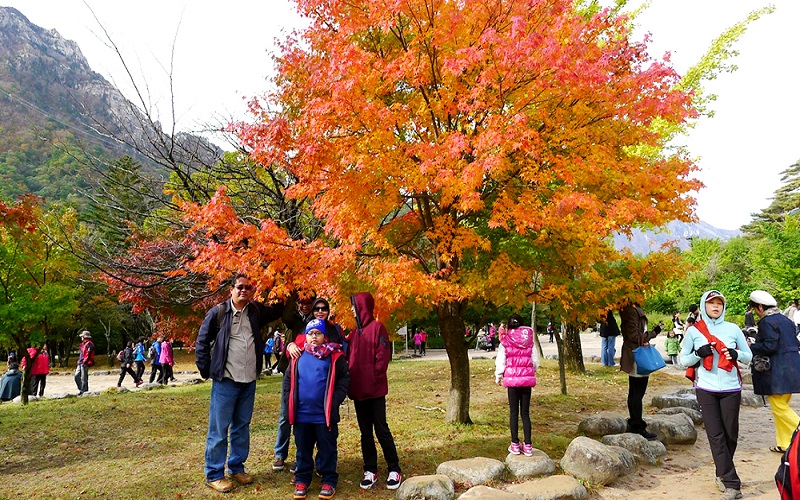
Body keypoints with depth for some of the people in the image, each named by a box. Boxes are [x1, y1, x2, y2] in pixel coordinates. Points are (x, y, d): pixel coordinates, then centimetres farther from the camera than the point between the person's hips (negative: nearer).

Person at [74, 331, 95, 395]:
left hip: (85, 364, -10)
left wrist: (84, 362, -24)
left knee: (84, 378, -5)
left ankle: (84, 391, 1)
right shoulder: (83, 344, 20)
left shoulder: (89, 344, -12)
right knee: (77, 376, 7)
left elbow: (89, 354, -20)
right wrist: (79, 362, 22)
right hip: (80, 363, 10)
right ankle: (81, 389, 15)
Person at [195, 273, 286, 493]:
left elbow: (279, 310, 17)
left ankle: (237, 468, 28)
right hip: (225, 381, -5)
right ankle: (214, 475, 13)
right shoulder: (218, 312, -7)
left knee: (242, 426, 14)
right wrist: (206, 370, -3)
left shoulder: (256, 311, 5)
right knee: (219, 428, 1)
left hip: (249, 382, 5)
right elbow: (202, 342, -2)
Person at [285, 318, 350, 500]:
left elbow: (344, 379, -5)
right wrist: (291, 401, 3)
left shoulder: (335, 356, -5)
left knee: (327, 450, 10)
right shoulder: (298, 356, 3)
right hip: (301, 414, 3)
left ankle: (329, 481, 24)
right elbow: (288, 379, 11)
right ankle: (302, 480, 31)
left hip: (325, 414, -2)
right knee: (303, 449, 16)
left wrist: (335, 400, -12)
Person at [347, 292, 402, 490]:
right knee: (365, 431, 12)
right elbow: (349, 356, 13)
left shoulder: (377, 327, -10)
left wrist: (375, 377, -14)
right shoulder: (355, 331, 12)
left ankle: (394, 470, 11)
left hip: (375, 389, -7)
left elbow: (384, 355, -15)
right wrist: (351, 382, 4)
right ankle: (370, 470, 21)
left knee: (381, 430, 0)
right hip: (359, 389, 7)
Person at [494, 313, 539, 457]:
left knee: (514, 412, 7)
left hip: (512, 379, -2)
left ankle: (515, 445, 10)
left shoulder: (505, 341, -4)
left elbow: (500, 361, -2)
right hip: (527, 378, 2)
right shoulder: (529, 341, 3)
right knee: (525, 413, 8)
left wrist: (498, 377, 12)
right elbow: (535, 361, 6)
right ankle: (528, 445, 9)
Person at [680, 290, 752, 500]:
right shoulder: (693, 331, 2)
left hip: (731, 389, 1)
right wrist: (698, 353, -14)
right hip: (706, 389, -1)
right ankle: (731, 483, 2)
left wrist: (736, 354, -12)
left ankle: (723, 474, 28)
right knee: (715, 435, -4)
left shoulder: (733, 329, 4)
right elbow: (683, 360, 5)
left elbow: (748, 356, 10)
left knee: (730, 434, 7)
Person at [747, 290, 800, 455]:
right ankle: (784, 444, 20)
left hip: (777, 372, -10)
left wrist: (751, 347, -8)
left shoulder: (767, 322, -16)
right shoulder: (786, 320, 12)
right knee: (782, 407, 15)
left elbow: (769, 346, -22)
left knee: (780, 408, -1)